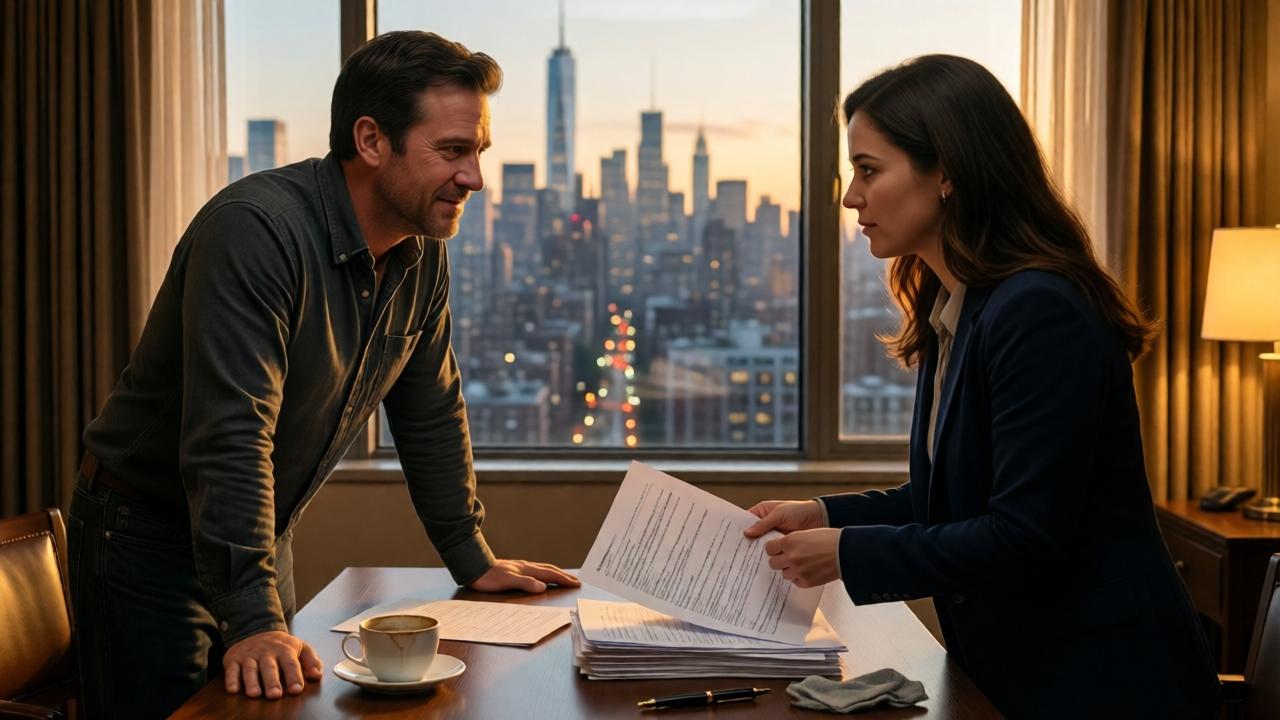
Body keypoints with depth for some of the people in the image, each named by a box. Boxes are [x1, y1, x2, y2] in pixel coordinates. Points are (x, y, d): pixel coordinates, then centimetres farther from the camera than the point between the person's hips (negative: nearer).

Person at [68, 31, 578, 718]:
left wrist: (473, 559, 11)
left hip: (263, 537, 7)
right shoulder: (255, 229, -28)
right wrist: (254, 622, -38)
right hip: (148, 537, -7)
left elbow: (431, 414, 8)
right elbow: (230, 437, -35)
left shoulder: (422, 254, -3)